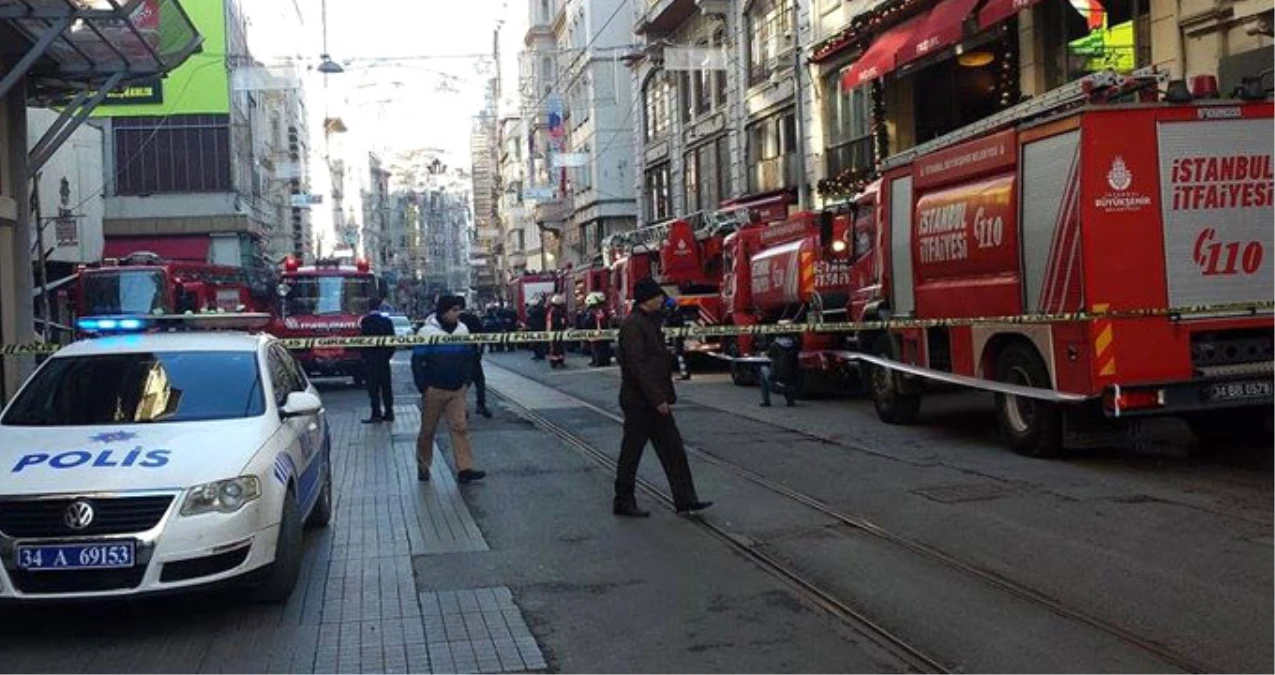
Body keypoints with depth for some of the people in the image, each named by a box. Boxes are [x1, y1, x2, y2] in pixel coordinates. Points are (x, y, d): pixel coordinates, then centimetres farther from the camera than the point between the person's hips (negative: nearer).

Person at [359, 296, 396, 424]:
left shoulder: (365, 321, -10)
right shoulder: (387, 321, 5)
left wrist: (364, 356, -1)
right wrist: (388, 355, 14)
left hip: (370, 359, -5)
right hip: (384, 359, 5)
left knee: (373, 387, -3)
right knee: (386, 386, 10)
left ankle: (376, 413, -6)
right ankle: (388, 412, 13)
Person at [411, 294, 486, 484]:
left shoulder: (463, 330, 3)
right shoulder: (427, 331, -9)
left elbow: (469, 357, 13)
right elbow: (417, 360, -7)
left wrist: (466, 381, 7)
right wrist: (423, 387, -9)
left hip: (457, 390, 3)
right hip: (434, 390, -3)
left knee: (460, 427, -4)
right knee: (428, 430, 8)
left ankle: (464, 469, -6)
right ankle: (423, 467, 23)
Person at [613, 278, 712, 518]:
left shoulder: (650, 321, 14)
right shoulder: (632, 325, -16)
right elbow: (637, 365, -22)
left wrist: (666, 396, 15)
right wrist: (657, 399, -22)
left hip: (654, 401, 10)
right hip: (639, 401, -10)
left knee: (672, 449, 9)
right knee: (631, 452, 2)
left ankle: (685, 500, 13)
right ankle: (623, 502, 13)